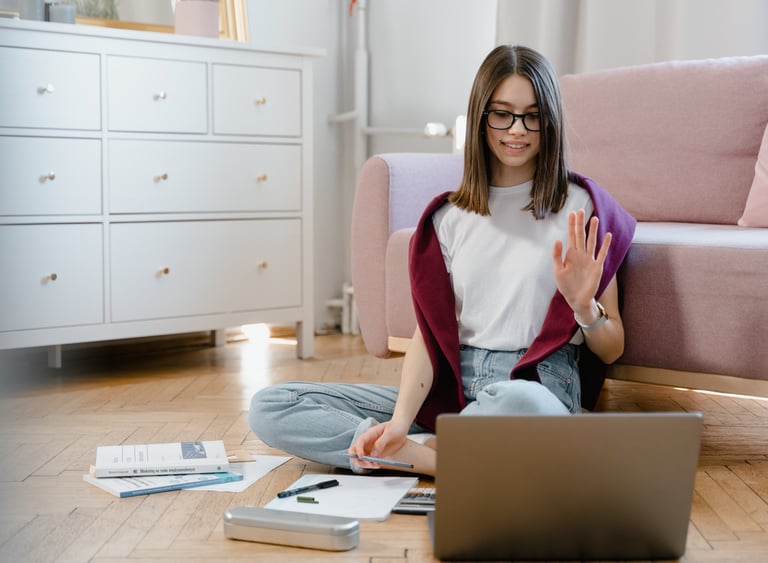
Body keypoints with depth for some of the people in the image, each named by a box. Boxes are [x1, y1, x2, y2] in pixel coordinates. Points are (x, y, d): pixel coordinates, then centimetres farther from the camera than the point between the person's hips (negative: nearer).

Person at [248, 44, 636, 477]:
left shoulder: (581, 206, 2)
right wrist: (400, 421, -12)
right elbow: (429, 331, 5)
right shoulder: (449, 215, 12)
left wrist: (585, 306, -18)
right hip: (452, 386, 4)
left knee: (515, 404, -44)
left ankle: (426, 449, -14)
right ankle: (435, 458, -18)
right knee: (269, 409, -10)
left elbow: (612, 349, 5)